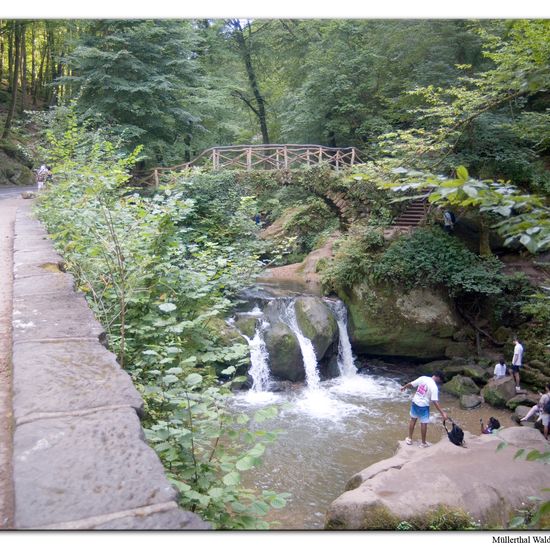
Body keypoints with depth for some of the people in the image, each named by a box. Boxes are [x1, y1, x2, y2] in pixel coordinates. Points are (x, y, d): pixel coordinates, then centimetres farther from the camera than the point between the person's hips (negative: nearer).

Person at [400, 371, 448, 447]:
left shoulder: (422, 378, -5)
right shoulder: (434, 387, -20)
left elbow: (411, 384, 5)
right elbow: (435, 402, -25)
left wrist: (404, 387, 24)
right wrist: (442, 413, -23)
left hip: (415, 402, 6)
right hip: (423, 406, -6)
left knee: (412, 420, 21)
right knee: (424, 424, 10)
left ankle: (409, 439, 32)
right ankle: (423, 443, 23)